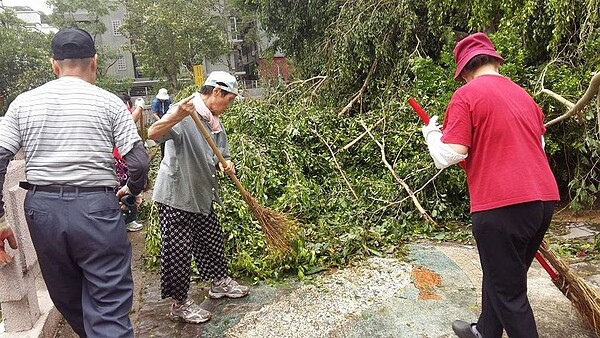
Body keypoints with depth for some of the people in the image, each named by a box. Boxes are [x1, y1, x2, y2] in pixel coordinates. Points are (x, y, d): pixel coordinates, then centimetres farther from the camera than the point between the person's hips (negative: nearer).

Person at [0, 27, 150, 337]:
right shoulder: (108, 102, -2)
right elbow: (138, 161, -8)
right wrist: (132, 189, 13)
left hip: (41, 207, 4)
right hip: (96, 207, -3)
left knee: (68, 301, 22)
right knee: (108, 309, 1)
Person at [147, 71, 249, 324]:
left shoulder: (215, 122, 10)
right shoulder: (184, 114, -18)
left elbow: (220, 157, 17)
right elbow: (153, 134, -34)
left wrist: (225, 164, -7)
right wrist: (176, 116, -51)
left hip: (202, 195, 9)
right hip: (175, 196, -9)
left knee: (212, 240, 20)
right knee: (178, 251, 1)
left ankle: (219, 282, 41)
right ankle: (179, 304, 17)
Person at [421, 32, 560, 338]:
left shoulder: (466, 96, -7)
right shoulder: (523, 95, 15)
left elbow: (448, 156, -13)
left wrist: (431, 133, 7)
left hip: (502, 205, -8)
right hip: (544, 199, 8)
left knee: (509, 291, 6)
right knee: (501, 276, 24)